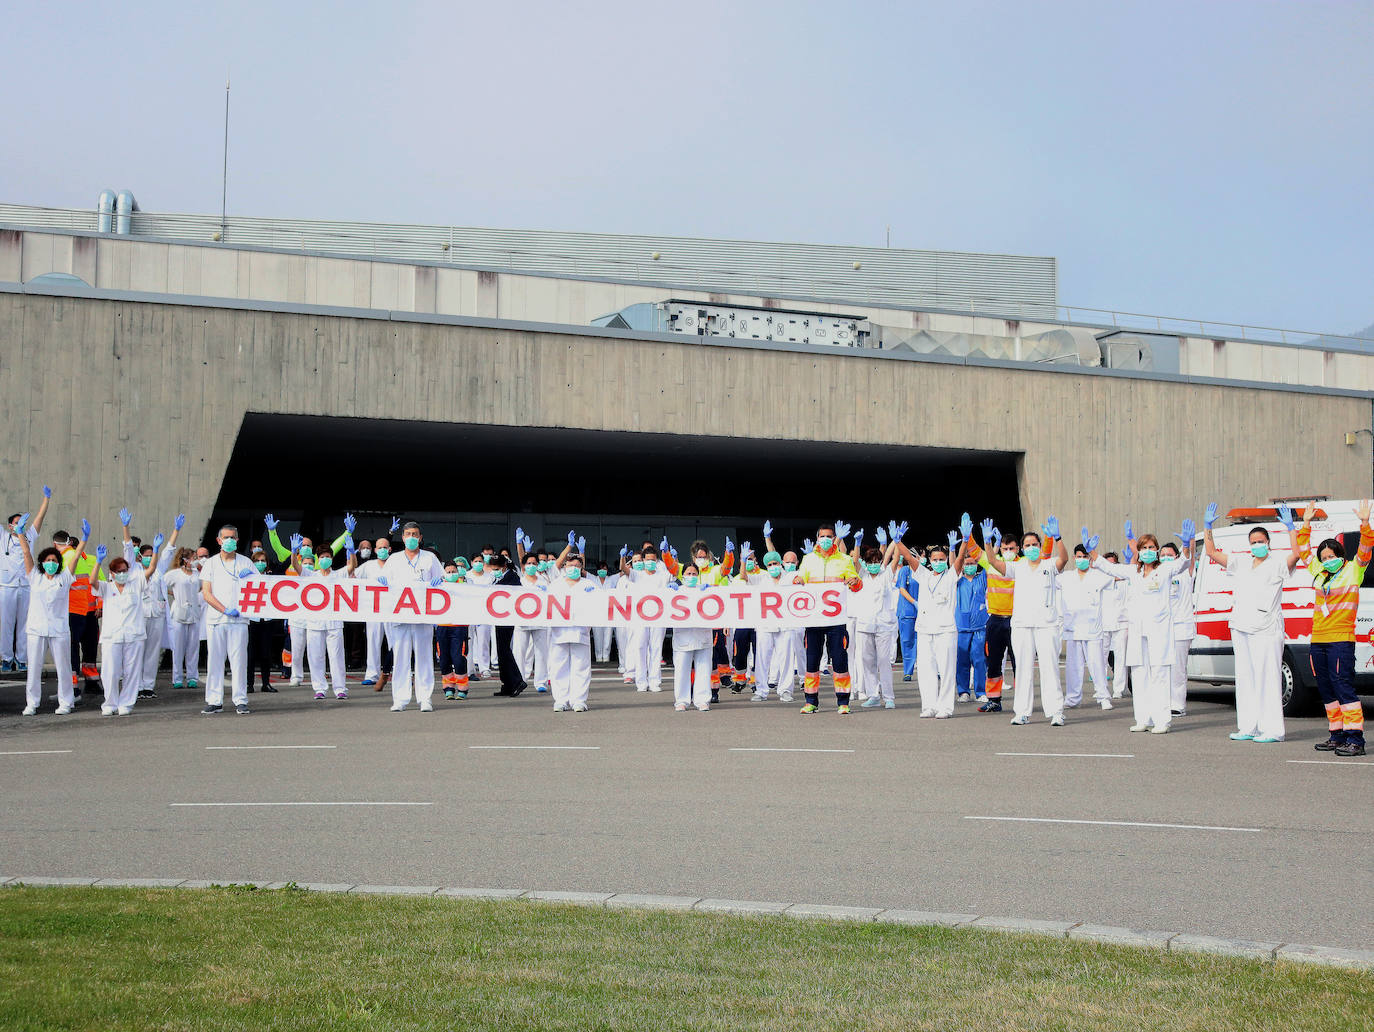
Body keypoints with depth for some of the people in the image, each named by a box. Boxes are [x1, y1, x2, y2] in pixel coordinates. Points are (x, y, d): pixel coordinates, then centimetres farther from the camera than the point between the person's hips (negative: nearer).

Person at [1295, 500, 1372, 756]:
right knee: (1326, 690, 9)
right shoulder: (1319, 573, 17)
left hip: (1340, 640, -7)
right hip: (1318, 640, 7)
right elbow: (1304, 552, 29)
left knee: (1343, 687, -13)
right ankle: (1337, 735, 17)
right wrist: (1306, 525, 25)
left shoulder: (1353, 570, 3)